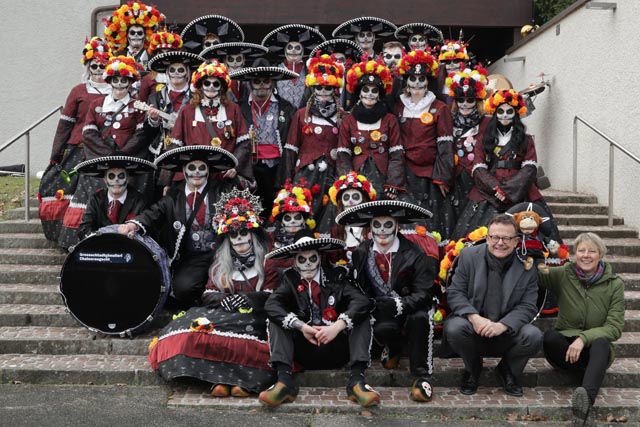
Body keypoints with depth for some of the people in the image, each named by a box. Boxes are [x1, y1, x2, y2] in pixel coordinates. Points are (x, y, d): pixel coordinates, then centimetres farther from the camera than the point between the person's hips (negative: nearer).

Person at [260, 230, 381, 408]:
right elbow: (271, 304, -13)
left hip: (336, 350, 0)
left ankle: (357, 380, -31)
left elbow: (361, 301, -14)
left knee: (362, 317, -18)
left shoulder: (336, 276, 2)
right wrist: (301, 326, -25)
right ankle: (284, 380, -32)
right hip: (303, 350, 1)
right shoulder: (290, 278, 5)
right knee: (276, 319, -16)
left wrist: (337, 326, -29)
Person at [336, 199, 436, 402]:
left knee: (420, 317, -35)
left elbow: (423, 294, -17)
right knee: (383, 329, -32)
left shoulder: (414, 254, -10)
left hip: (409, 311, -1)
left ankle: (422, 376, -19)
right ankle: (393, 349, 8)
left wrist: (397, 304, -32)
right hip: (379, 315, 2)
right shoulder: (360, 253, -1)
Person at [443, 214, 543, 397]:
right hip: (473, 325, 0)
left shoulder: (527, 266, -4)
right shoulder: (468, 256, -3)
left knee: (533, 336, -28)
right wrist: (474, 317, -24)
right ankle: (473, 369, 3)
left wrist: (502, 325, -25)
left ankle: (507, 370, 7)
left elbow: (528, 307, -7)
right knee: (455, 328, -32)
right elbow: (454, 293, -5)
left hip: (507, 330, 0)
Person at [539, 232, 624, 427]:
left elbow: (614, 327, -9)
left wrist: (584, 338, -24)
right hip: (565, 347, 1)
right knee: (550, 337, -34)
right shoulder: (563, 274, 0)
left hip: (596, 350, -1)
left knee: (601, 342, -37)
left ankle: (587, 398, -59)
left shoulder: (615, 284, -2)